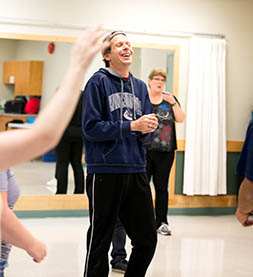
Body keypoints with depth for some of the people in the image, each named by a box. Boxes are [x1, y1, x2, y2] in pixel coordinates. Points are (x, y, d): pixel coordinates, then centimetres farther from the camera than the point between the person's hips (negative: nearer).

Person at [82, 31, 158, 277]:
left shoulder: (140, 87, 15)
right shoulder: (98, 82, -2)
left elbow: (147, 131, 16)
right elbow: (91, 127, -12)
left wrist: (147, 131, -8)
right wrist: (132, 126, -15)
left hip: (136, 171, 6)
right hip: (105, 171, -6)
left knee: (147, 240, 8)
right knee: (100, 242, 2)